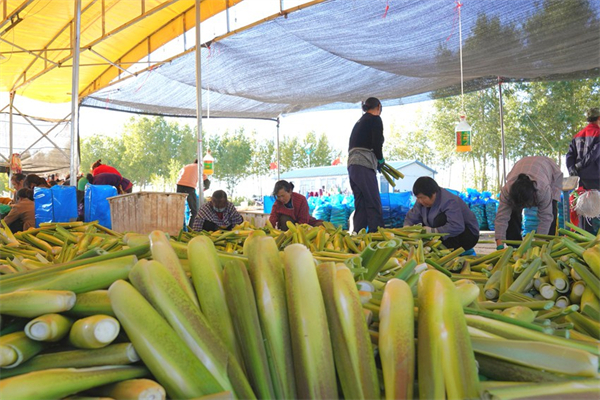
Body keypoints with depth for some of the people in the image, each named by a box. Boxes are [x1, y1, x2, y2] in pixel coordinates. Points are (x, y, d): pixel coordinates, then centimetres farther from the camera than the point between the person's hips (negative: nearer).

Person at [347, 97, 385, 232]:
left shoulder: (359, 121, 25)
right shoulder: (375, 119, 2)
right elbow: (377, 143, -10)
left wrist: (377, 160, 19)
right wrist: (380, 159, 8)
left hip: (352, 164, 8)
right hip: (364, 165, -8)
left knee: (360, 206, 8)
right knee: (374, 205, -10)